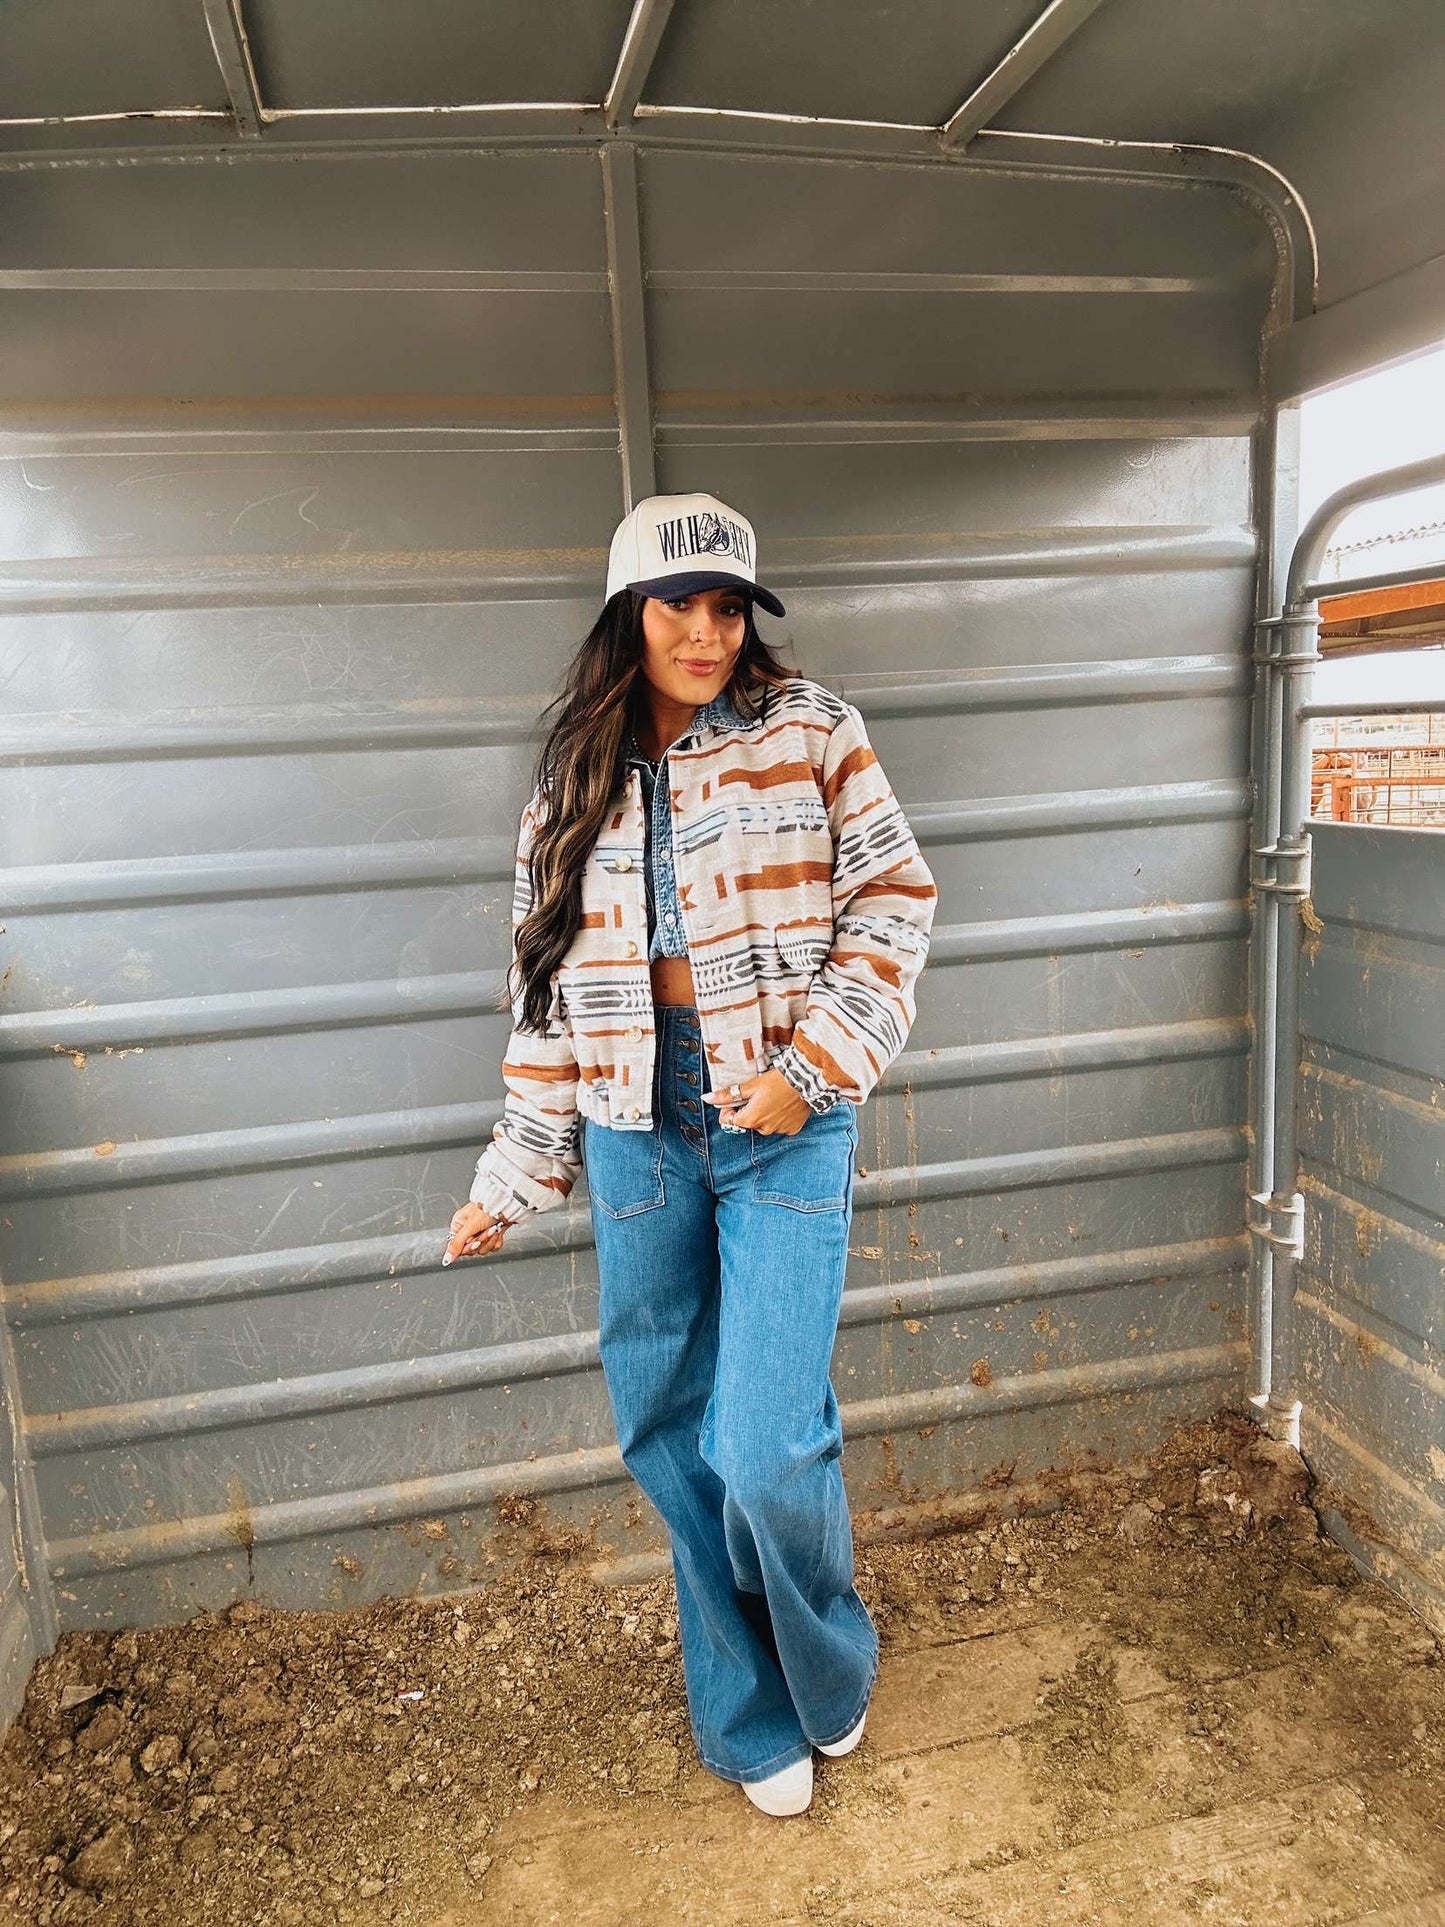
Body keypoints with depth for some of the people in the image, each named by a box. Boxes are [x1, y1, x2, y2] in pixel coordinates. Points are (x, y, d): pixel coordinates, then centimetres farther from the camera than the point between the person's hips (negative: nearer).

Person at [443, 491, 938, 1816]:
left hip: (783, 1127, -3)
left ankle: (831, 1676, 30)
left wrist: (809, 1068, -14)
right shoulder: (576, 778, 8)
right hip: (638, 1134, 4)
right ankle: (751, 1718, 36)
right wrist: (516, 1177, 10)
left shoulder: (807, 731, 0)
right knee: (669, 1442, 11)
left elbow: (894, 899, -2)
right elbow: (553, 980, 10)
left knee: (765, 1448, -6)